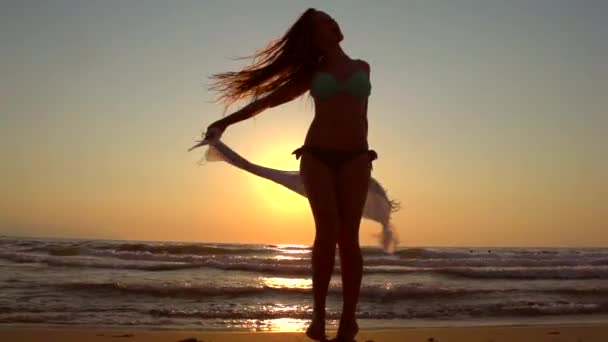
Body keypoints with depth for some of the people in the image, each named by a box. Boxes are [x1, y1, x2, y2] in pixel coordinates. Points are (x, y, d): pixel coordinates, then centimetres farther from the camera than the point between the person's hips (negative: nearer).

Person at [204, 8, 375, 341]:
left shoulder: (362, 67, 17)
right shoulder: (313, 73, 14)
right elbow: (268, 99, 17)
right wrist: (225, 121, 18)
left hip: (354, 158, 1)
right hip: (317, 155, 0)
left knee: (348, 236, -9)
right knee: (327, 232, -14)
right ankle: (318, 313, -3)